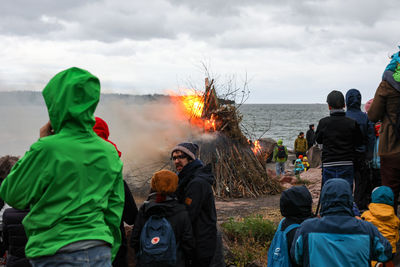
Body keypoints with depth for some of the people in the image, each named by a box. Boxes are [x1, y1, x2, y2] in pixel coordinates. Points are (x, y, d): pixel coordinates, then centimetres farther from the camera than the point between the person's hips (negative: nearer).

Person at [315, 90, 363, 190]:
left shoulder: (323, 122, -6)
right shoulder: (352, 123, -5)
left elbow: (318, 139, 8)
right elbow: (359, 142, 2)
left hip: (328, 165, 0)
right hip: (347, 164, 1)